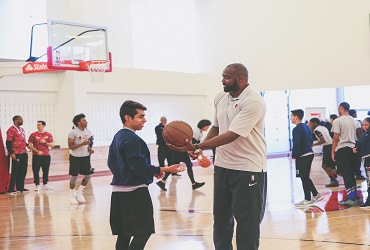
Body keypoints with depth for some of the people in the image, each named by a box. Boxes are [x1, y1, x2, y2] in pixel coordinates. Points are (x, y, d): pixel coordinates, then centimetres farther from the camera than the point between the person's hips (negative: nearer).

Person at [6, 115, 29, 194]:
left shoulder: (22, 129, 17)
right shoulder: (11, 130, -10)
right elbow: (8, 142, -14)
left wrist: (28, 145, 9)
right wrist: (11, 153, -20)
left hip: (23, 153, 8)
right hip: (16, 154, -8)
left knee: (23, 171, 10)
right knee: (15, 171, -6)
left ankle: (20, 187, 19)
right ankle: (11, 189, -1)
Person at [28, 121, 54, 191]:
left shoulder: (48, 135, 5)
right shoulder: (33, 135, 0)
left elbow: (51, 145, 5)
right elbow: (30, 145, -3)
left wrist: (45, 142, -13)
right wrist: (37, 151, -12)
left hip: (46, 155, 2)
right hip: (36, 156, -2)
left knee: (46, 170, 8)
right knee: (36, 171, -4)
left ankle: (45, 184, 18)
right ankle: (37, 185, 1)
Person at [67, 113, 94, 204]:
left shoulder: (88, 132, 6)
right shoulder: (73, 133, -13)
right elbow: (70, 146, -16)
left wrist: (89, 149, -1)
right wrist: (82, 144, -25)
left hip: (85, 156, 6)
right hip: (75, 157, -6)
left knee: (88, 175, 4)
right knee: (74, 176, 2)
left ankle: (79, 192, 22)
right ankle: (72, 195, 17)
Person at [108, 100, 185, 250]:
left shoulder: (117, 137, 14)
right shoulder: (132, 139, -16)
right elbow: (139, 167, -22)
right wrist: (165, 170, -22)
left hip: (118, 191, 10)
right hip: (135, 192, -10)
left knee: (123, 234, 12)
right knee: (143, 232, -5)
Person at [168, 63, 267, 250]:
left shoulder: (253, 102, -19)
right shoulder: (220, 98, 5)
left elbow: (231, 135, -26)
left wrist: (196, 146, -29)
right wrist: (200, 148, 1)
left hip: (248, 169, -7)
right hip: (222, 166, 7)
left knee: (247, 220, -1)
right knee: (220, 217, 12)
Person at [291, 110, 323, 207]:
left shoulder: (297, 129, -16)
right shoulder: (307, 127, 13)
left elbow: (296, 145, -20)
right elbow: (311, 141, 20)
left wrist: (294, 155, -11)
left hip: (302, 156, -9)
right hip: (309, 154, 9)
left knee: (304, 178, -1)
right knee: (306, 177, 18)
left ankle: (307, 199, 5)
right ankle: (316, 195, 21)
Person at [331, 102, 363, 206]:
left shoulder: (338, 121, -8)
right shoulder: (354, 121, 13)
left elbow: (336, 138, -11)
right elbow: (357, 136, 16)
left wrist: (332, 151, -7)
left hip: (341, 149, -6)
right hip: (352, 148, 7)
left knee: (346, 174, -6)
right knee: (351, 174, 13)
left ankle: (351, 198, -10)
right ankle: (355, 197, 14)